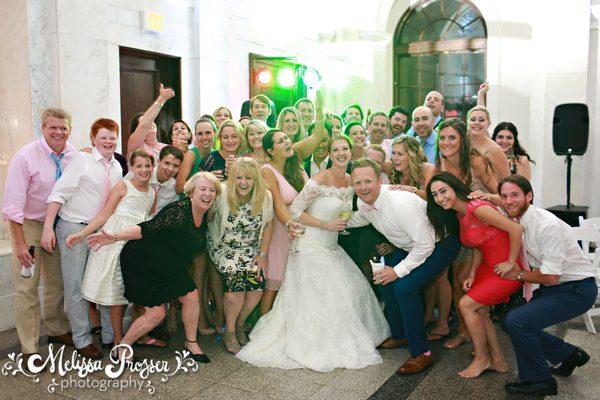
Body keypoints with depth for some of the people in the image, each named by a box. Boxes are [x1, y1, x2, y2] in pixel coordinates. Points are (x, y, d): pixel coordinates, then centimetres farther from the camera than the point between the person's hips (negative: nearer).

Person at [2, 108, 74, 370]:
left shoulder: (74, 155, -6)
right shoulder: (25, 157, -19)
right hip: (28, 225, -5)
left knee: (57, 282, 16)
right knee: (26, 288, -2)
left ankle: (57, 331, 36)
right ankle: (29, 349, 10)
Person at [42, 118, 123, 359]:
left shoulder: (117, 167, 7)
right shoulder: (81, 159, -9)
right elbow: (59, 193, -13)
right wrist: (48, 228, -18)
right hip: (74, 228, -5)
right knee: (75, 287, 3)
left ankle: (110, 335, 25)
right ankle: (82, 340, 18)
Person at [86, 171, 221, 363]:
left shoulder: (203, 216, -3)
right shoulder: (178, 212, -30)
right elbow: (147, 228, -38)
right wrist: (114, 237, -46)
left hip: (169, 267, 8)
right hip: (142, 263, -8)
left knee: (191, 297, 1)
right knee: (156, 313, -7)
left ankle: (190, 342, 22)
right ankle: (122, 347, 15)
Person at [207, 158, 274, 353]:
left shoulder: (265, 197, -9)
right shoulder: (222, 194, -19)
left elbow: (268, 224, 2)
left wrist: (263, 254, 0)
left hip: (251, 250, 3)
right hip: (224, 247, -3)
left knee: (257, 286, -16)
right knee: (236, 283, -24)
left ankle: (239, 326, 14)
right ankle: (229, 332, 3)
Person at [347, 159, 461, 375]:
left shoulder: (400, 203, -35)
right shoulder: (364, 203, -9)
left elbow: (425, 245, -30)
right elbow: (360, 218, 18)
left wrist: (398, 271, -24)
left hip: (440, 243, -9)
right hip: (409, 246, 9)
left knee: (404, 287, -22)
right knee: (385, 281, 6)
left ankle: (421, 353, -6)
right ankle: (400, 335, 29)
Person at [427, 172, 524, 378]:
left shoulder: (477, 208, -23)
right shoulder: (459, 215, 7)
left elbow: (516, 229, -25)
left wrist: (511, 262, -16)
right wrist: (472, 274, 1)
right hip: (490, 267, 9)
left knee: (466, 305, -8)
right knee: (479, 310, 7)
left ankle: (482, 359, 11)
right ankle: (498, 361, 23)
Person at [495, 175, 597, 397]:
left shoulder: (547, 226, -26)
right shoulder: (516, 222, -2)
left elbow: (550, 277, -24)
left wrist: (518, 274, -9)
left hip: (577, 290, -8)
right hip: (552, 287, 8)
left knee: (516, 321, -21)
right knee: (516, 322, 7)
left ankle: (539, 381, 0)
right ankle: (569, 355, 27)